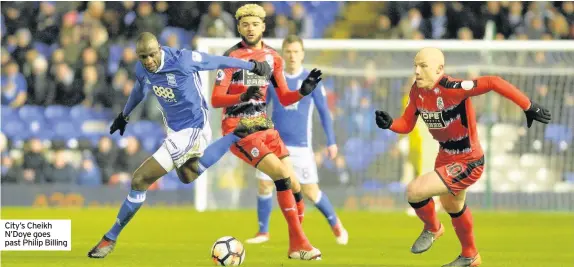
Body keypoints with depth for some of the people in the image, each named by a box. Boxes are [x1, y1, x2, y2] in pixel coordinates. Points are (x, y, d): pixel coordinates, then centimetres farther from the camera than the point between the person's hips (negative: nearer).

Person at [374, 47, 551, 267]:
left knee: (414, 191, -21)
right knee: (453, 208, 29)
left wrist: (529, 107, -31)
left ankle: (432, 229, 12)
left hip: (468, 164, -9)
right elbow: (406, 124, 0)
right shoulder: (417, 91, -8)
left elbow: (493, 83, -33)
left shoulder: (452, 89, -31)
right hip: (445, 157, 9)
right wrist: (389, 124, -22)